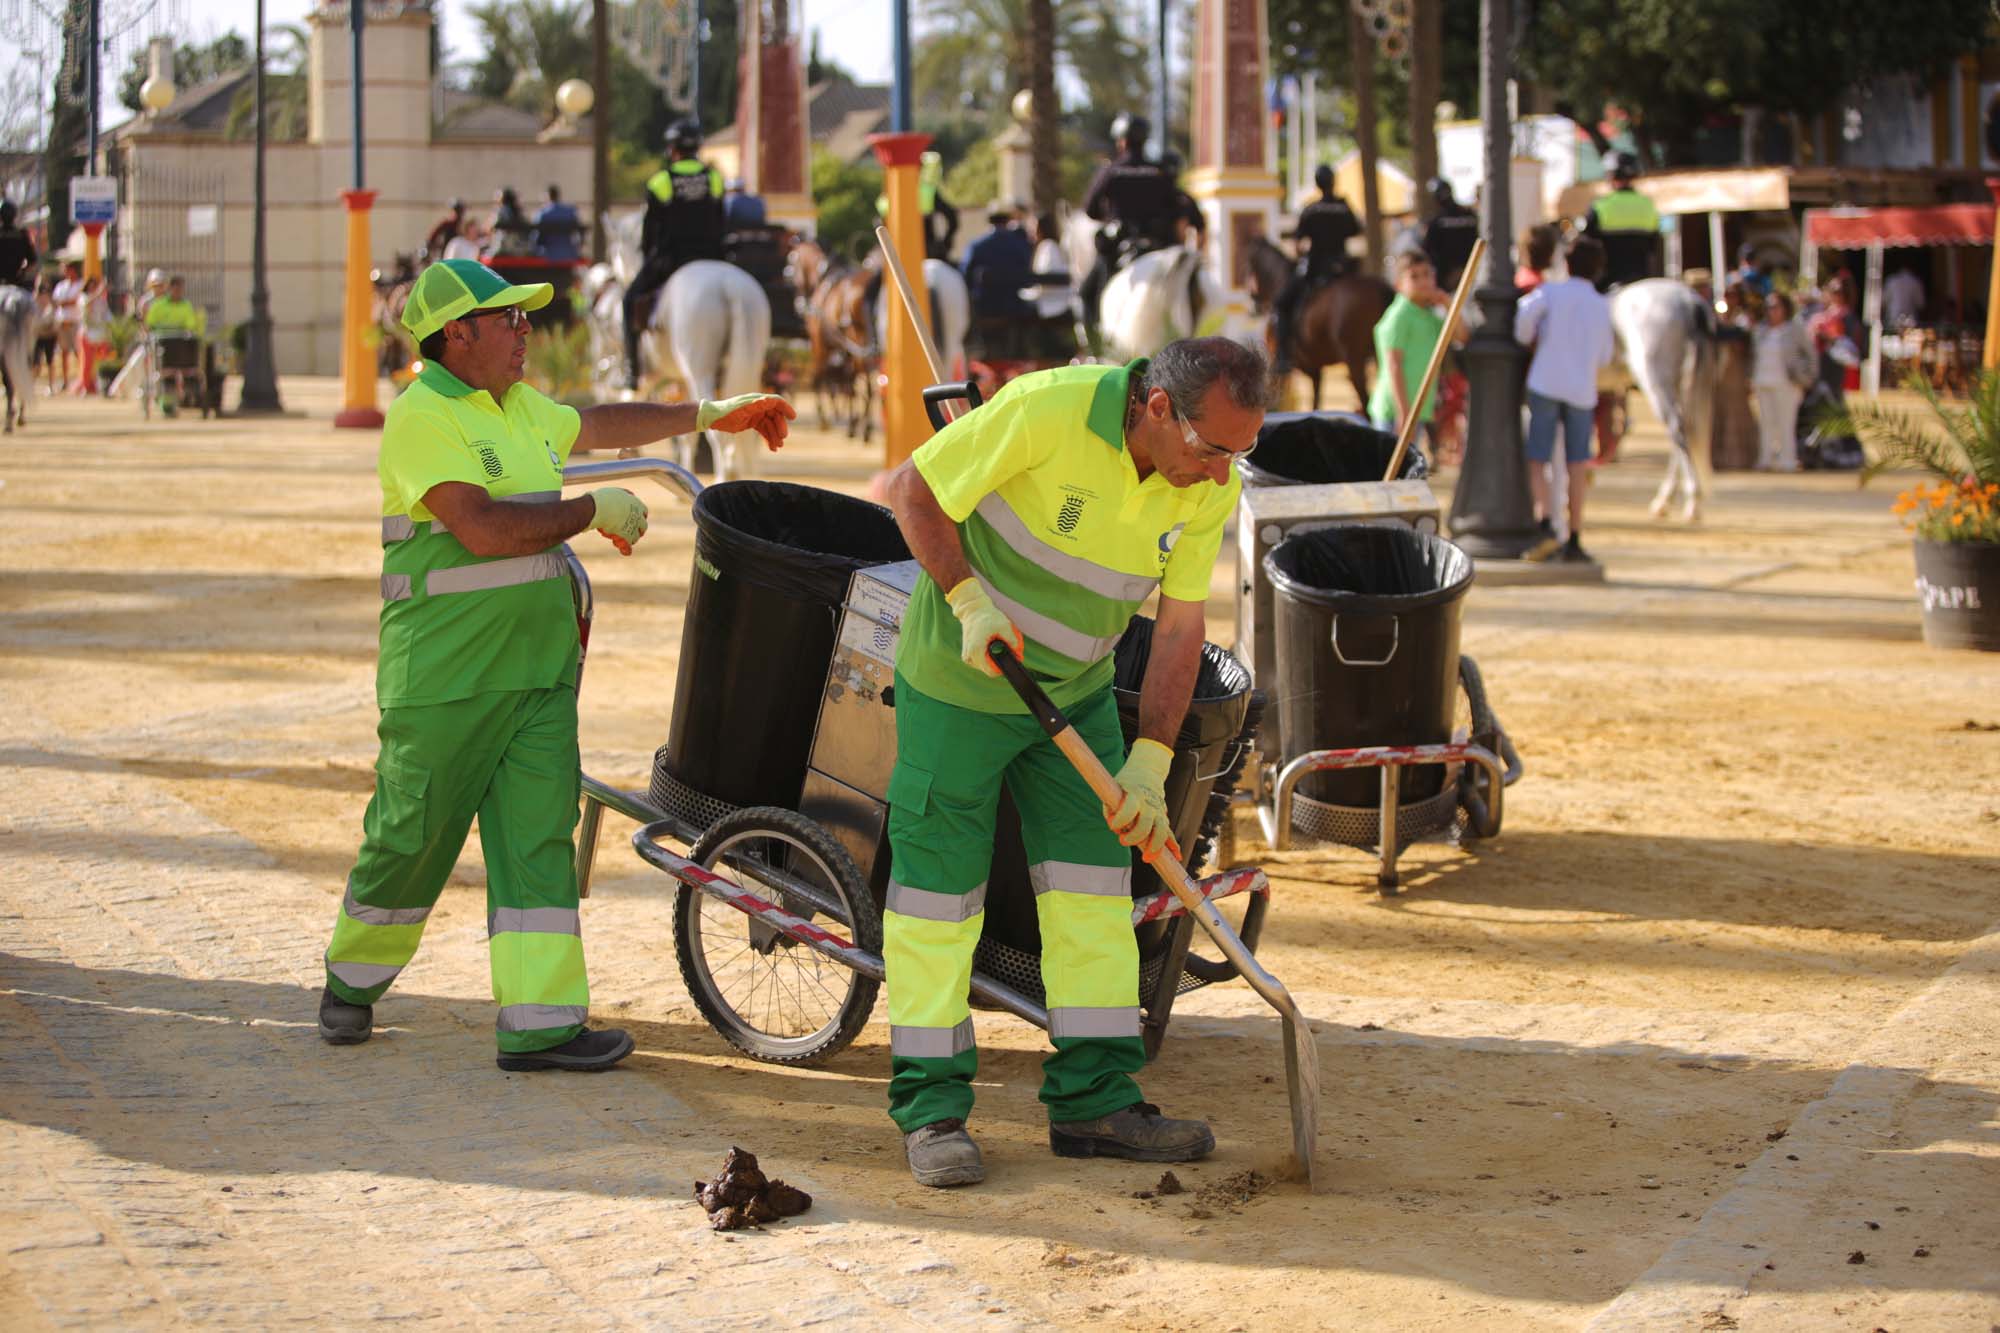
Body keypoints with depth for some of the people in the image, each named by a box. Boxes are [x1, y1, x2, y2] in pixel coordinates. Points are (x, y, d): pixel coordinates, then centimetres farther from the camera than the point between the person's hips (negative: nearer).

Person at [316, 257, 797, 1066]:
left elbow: (600, 425, 33)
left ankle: (540, 1023, -1)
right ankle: (351, 984, 25)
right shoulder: (423, 417, -14)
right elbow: (485, 528, -23)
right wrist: (597, 511, -12)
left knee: (537, 840, 0)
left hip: (537, 669, 8)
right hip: (444, 676, -8)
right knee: (410, 837, 3)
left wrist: (709, 415, 34)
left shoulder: (521, 409, 14)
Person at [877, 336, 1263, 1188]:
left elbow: (1179, 624, -5)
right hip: (961, 678, -5)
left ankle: (1095, 1099, 11)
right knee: (938, 882, -1)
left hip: (1075, 691, 6)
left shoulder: (1212, 487, -11)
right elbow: (913, 491, -17)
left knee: (1093, 879, 4)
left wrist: (1149, 763, -11)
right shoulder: (1048, 411, -28)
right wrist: (968, 599, -25)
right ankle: (931, 1109, 7)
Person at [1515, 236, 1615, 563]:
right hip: (1582, 390, 2)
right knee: (1577, 467, 7)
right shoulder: (1603, 306, 12)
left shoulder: (1551, 291, 3)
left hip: (1545, 384, -2)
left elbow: (1527, 312, -17)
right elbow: (1604, 358, 17)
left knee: (1537, 462, 0)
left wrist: (1526, 339, 3)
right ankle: (1574, 540, 4)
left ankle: (1547, 526, -20)